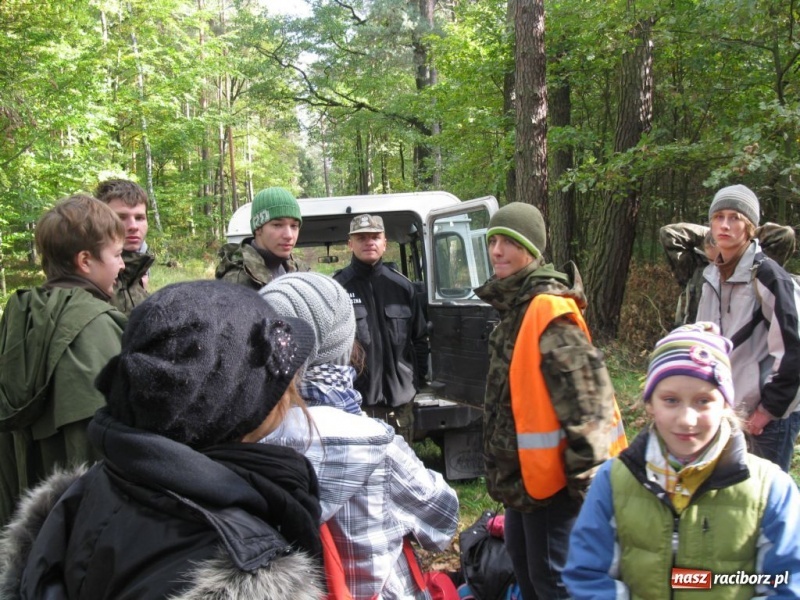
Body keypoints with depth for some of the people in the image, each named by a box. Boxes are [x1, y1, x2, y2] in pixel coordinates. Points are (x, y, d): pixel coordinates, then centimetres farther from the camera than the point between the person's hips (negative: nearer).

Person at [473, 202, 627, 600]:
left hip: (550, 471, -10)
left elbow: (587, 392, -25)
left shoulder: (548, 310, -21)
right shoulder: (514, 306, 11)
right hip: (525, 468, 10)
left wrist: (587, 477, -23)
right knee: (521, 559, 23)